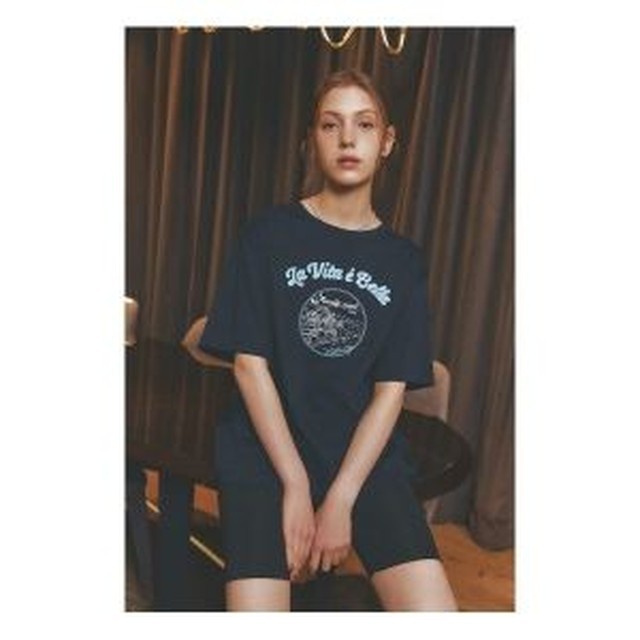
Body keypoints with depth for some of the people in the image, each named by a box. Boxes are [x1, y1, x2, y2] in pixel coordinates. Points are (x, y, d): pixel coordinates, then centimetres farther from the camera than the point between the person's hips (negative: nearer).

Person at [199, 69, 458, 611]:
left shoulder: (404, 261, 5)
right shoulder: (270, 235, 0)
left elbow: (391, 390, 0)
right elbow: (250, 363, -6)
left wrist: (341, 500, -10)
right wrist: (296, 486, -12)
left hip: (368, 452, 2)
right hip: (266, 448, -1)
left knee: (434, 615, -12)